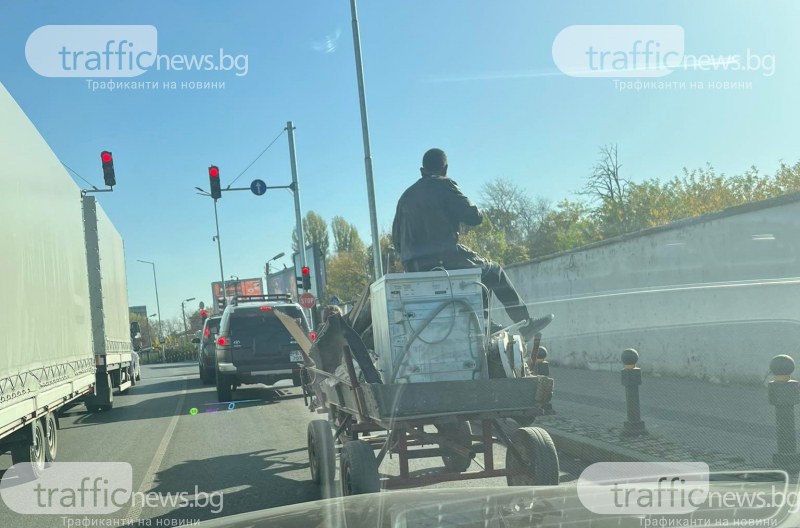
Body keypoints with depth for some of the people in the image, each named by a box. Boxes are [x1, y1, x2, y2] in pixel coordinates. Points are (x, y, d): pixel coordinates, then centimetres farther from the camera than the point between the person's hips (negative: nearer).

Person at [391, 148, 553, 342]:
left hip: (413, 268, 6)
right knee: (494, 273, 14)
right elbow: (474, 216, -4)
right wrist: (477, 211, 18)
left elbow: (396, 240, 17)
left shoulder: (406, 196, 17)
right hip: (445, 259, -6)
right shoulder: (444, 185, 0)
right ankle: (526, 324, 16)